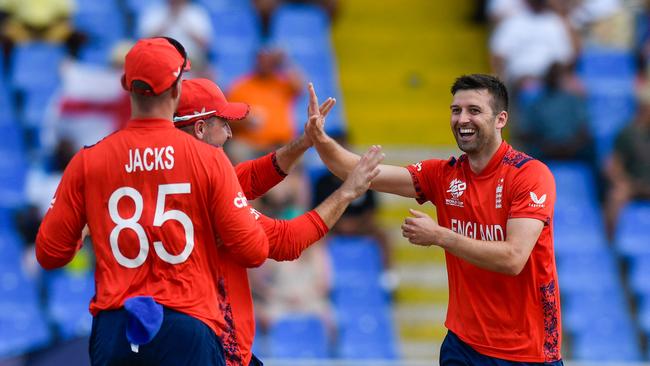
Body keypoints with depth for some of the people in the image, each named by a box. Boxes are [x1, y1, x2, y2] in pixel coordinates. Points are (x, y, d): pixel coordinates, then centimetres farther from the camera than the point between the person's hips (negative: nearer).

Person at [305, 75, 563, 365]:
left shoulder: (531, 175, -14)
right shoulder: (444, 175, 3)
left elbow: (513, 258, -23)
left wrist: (439, 236, -19)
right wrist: (323, 142, -20)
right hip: (463, 342, 5)